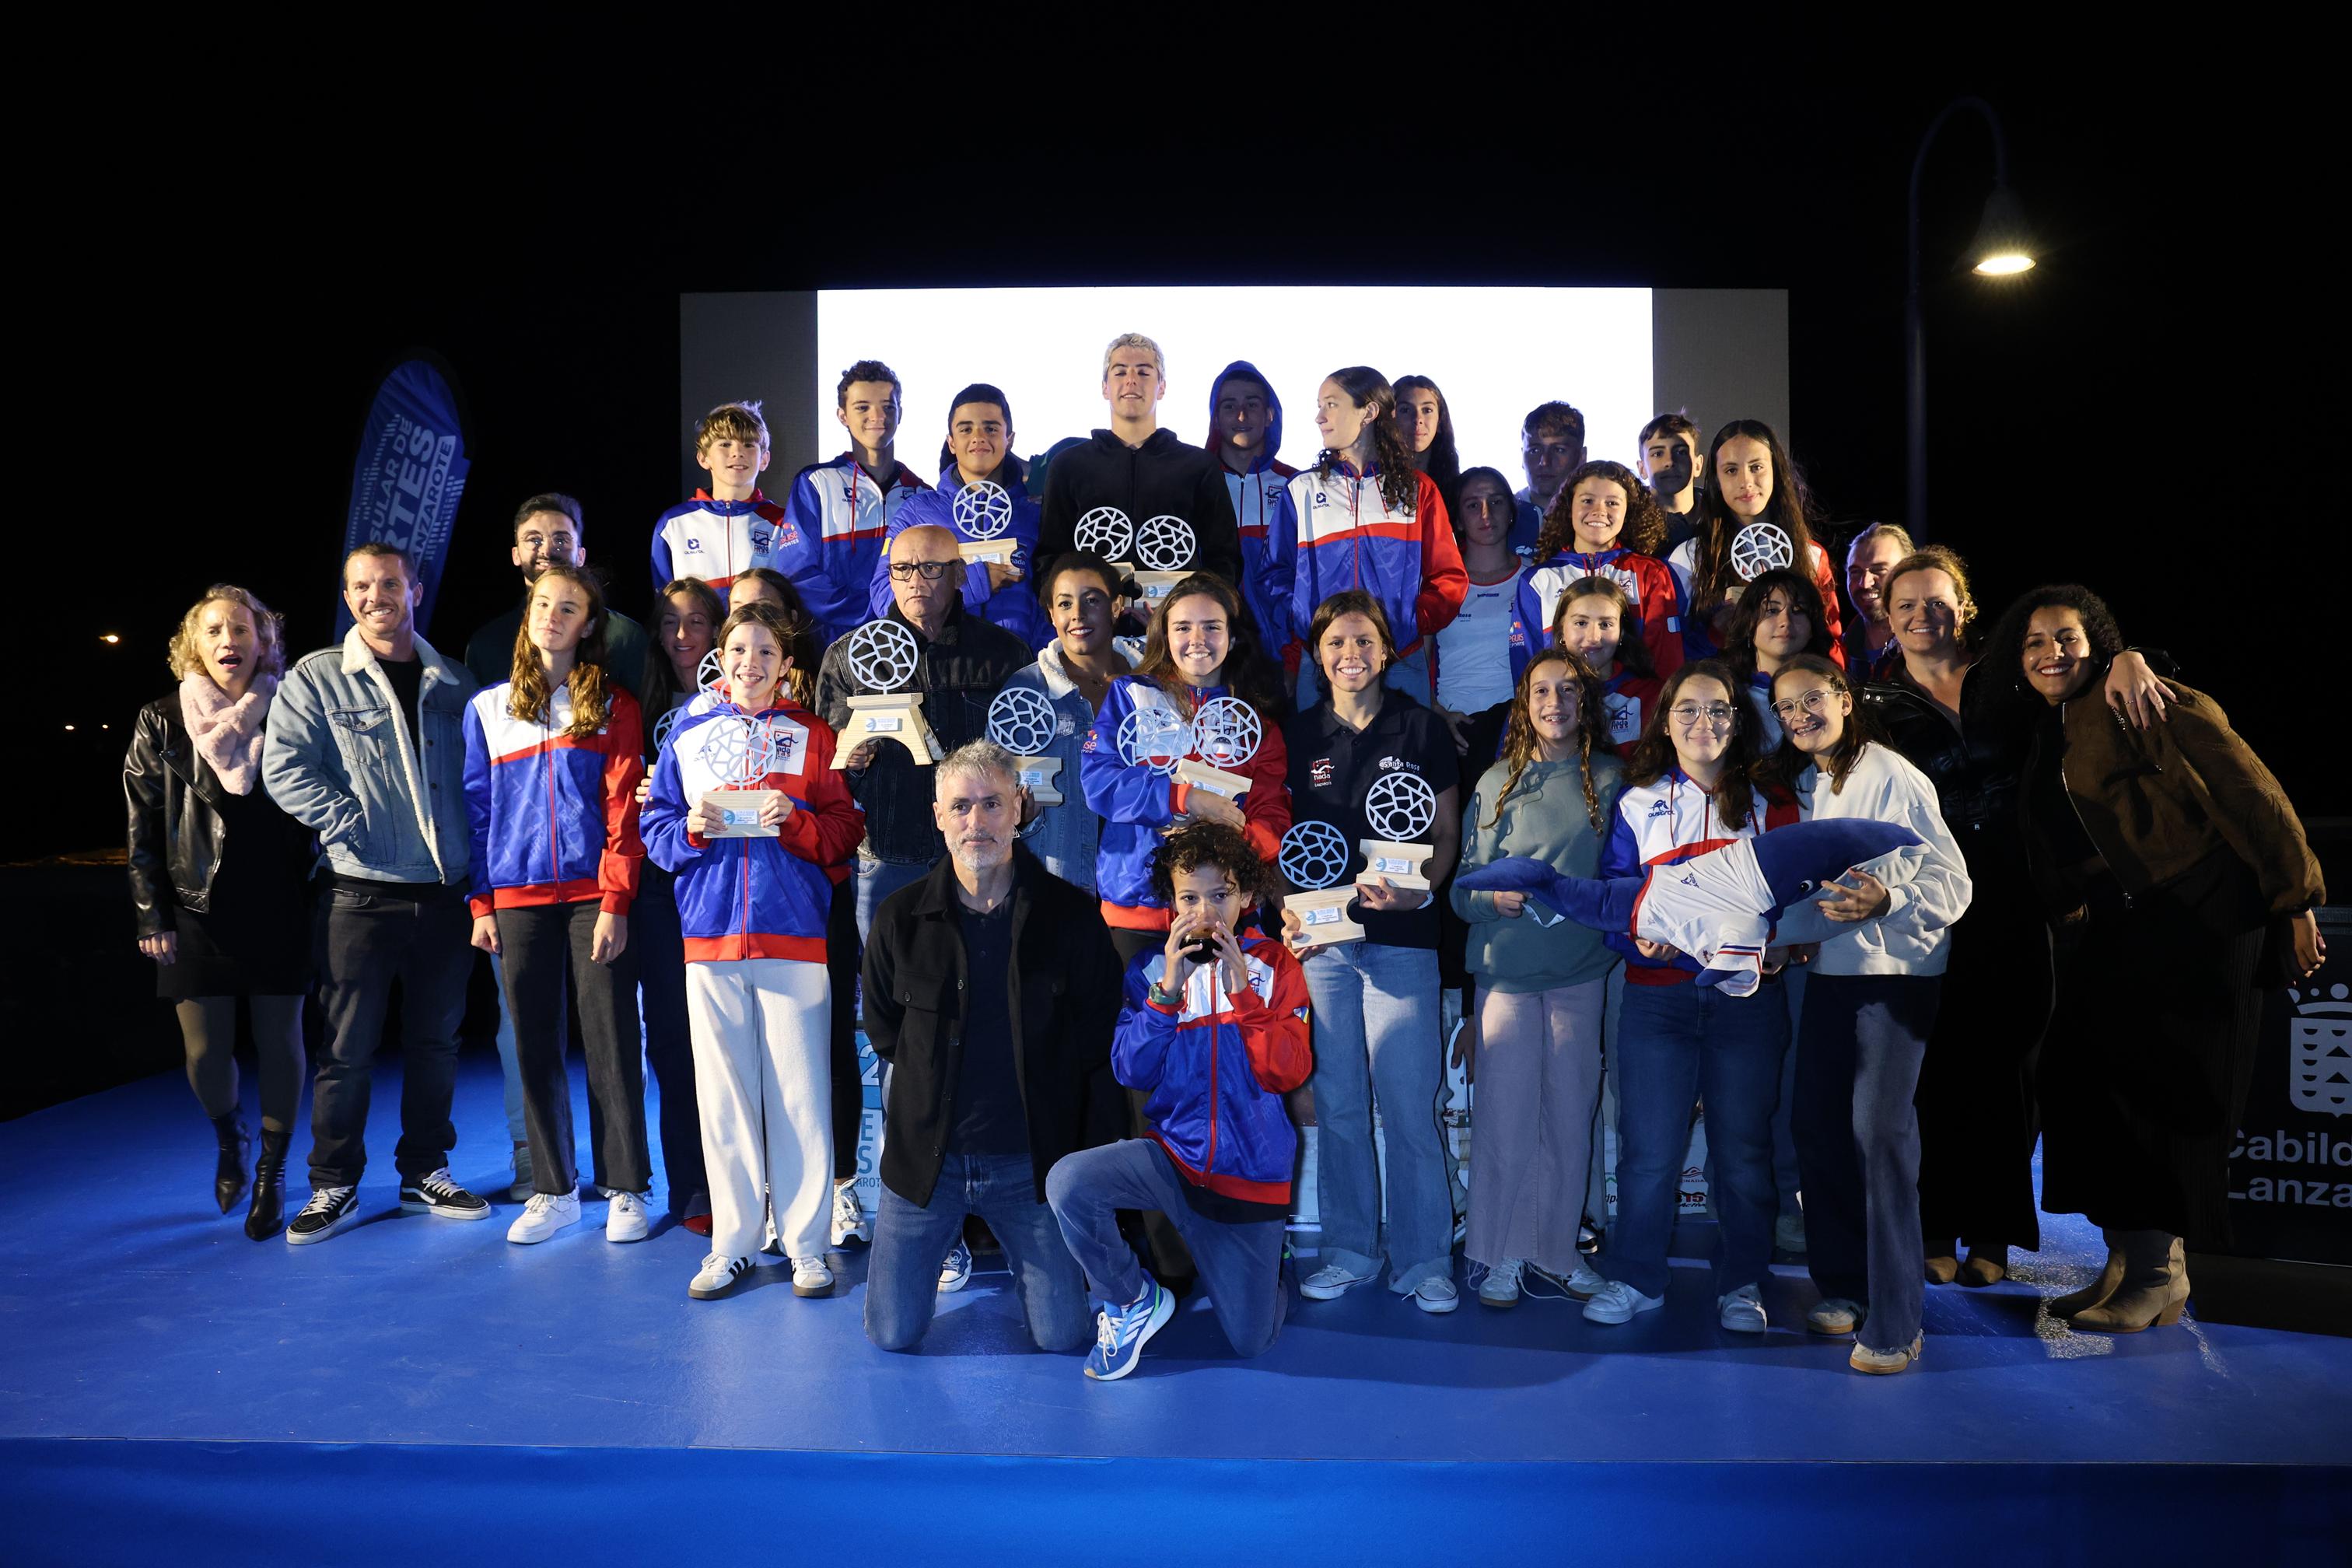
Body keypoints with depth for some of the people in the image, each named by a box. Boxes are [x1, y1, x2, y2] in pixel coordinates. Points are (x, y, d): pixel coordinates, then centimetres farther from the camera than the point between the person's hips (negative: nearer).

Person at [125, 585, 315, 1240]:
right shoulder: (162, 723, 4)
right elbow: (142, 828, 5)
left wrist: (316, 904, -1)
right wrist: (152, 916, -1)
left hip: (279, 910, -1)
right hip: (198, 913, 1)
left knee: (279, 1043, 3)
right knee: (205, 1051, 3)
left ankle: (271, 1173, 21)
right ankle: (228, 1139, 35)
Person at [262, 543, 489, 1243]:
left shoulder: (453, 682, 9)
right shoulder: (315, 679, 1)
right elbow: (284, 769, -9)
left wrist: (481, 864, 2)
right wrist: (351, 826, -17)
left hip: (444, 894, 3)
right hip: (361, 894, -3)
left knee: (436, 1041, 11)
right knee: (347, 1046, 3)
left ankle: (425, 1173, 23)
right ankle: (334, 1186, 17)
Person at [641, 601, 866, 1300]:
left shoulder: (814, 736, 7)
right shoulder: (687, 735, 13)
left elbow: (844, 831, 2)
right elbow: (656, 828, 11)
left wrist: (795, 821, -16)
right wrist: (693, 829, -9)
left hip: (794, 933, -2)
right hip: (710, 932, 2)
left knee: (799, 1090, -1)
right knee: (722, 1091, 5)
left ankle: (805, 1243, 9)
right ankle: (732, 1242, 17)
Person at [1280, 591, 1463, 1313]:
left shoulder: (1422, 728, 3)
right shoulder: (1299, 735, 9)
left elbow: (1447, 834, 5)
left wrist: (1420, 889, -14)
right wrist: (1288, 911, -3)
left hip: (1401, 937, -2)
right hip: (1320, 936, 2)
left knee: (1410, 1104, -2)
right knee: (1337, 1103, 8)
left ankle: (1423, 1259, 13)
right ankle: (1349, 1251, 22)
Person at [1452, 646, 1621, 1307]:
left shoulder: (1610, 779, 7)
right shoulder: (1497, 781, 5)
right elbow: (1462, 881, 4)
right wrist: (1493, 898, -16)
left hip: (1582, 966, 1)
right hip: (1507, 965, -1)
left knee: (1571, 1112, 8)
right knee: (1506, 1112, 0)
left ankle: (1559, 1248, 23)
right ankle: (1502, 1255, 13)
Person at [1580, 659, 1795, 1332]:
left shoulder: (1769, 806, 9)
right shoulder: (1638, 804, 7)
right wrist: (1639, 940, -16)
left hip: (1747, 994, 1)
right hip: (1658, 994, 0)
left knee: (1742, 1145, 6)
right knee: (1647, 1145, 0)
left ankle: (1742, 1284, 20)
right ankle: (1634, 1278, 15)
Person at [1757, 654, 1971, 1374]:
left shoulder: (1892, 776, -11)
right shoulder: (1800, 784, 11)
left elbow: (1952, 882, -15)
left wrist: (1887, 900, -32)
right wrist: (1782, 932, 3)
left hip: (1895, 970, -7)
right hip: (1829, 968, 7)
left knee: (1879, 1129, -11)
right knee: (1817, 1125, 7)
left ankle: (1894, 1322, -4)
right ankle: (1843, 1286, 23)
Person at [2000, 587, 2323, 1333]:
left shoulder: (2147, 705, -10)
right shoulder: (2045, 740, 14)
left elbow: (2250, 796, -13)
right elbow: (2053, 856, 19)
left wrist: (2297, 904, -13)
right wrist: (2070, 913, 10)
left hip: (2199, 919, -8)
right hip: (2115, 932, 8)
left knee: (2166, 1090, -7)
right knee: (2084, 1079, 3)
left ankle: (2161, 1273, 3)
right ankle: (2125, 1263, 13)